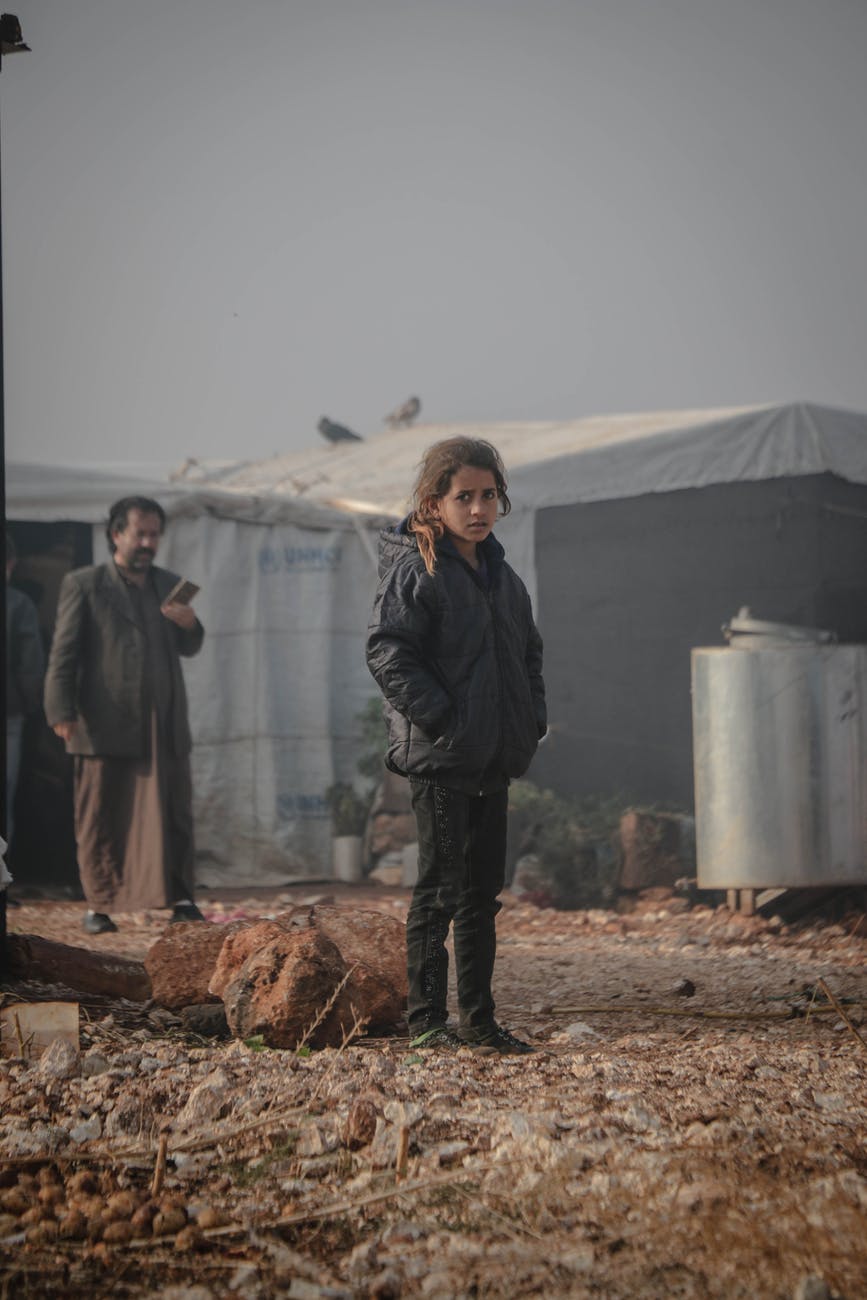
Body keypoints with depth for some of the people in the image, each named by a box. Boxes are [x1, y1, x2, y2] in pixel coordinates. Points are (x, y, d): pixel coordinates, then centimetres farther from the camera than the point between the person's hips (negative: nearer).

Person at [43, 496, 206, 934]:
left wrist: (189, 625, -6)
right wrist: (61, 712, -12)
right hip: (105, 728, -3)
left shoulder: (170, 585, 17)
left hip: (164, 727, 3)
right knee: (99, 820, 1)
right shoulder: (83, 585, 4)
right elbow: (63, 653, -1)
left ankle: (180, 900, 7)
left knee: (173, 815, 1)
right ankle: (99, 905, 9)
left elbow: (188, 648, 18)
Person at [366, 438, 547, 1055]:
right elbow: (388, 652, -18)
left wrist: (532, 720, 10)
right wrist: (441, 721, -20)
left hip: (495, 760, 8)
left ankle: (478, 1020, 19)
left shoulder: (502, 575, 15)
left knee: (482, 891, 12)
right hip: (441, 760, -8)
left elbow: (529, 652, 25)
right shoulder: (414, 570, -9)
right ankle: (426, 1021, 4)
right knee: (440, 890, -4)